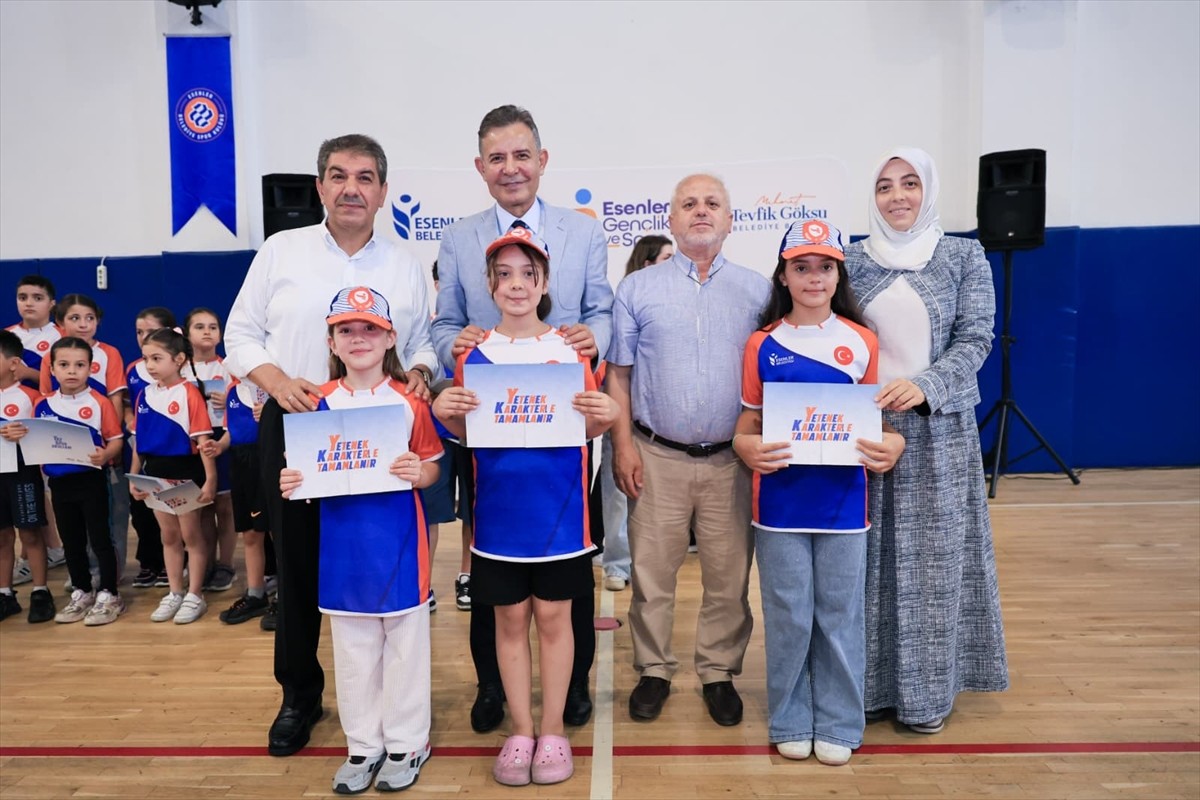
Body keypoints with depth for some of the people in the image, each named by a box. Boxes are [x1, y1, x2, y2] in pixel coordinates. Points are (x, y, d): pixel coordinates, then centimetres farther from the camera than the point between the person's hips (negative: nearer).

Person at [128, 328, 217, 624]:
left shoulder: (190, 392, -13)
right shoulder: (145, 395, 5)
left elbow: (202, 438, -15)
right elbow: (138, 439, 10)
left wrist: (210, 478, -18)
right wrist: (134, 476, 9)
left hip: (185, 471, -6)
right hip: (155, 472, 6)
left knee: (191, 535, 6)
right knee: (169, 536, 16)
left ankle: (194, 595, 17)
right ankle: (175, 593, 28)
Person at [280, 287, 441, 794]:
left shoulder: (410, 401, -5)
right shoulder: (319, 404, 1)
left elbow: (432, 467, 1)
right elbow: (306, 472, 8)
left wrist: (418, 473, -20)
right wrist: (290, 483, -13)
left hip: (398, 542, -2)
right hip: (343, 545, 3)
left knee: (405, 646, 9)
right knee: (352, 651, 14)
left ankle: (407, 743, 26)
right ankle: (363, 745, 30)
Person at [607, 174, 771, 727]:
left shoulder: (757, 290, 7)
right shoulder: (638, 288, 5)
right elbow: (618, 372, 4)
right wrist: (623, 444, -4)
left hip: (732, 459, 1)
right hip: (657, 457, 0)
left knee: (729, 577, 8)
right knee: (651, 572, 7)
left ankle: (719, 672, 27)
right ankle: (654, 670, 25)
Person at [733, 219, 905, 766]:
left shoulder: (862, 342, 2)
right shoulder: (763, 345, 1)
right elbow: (749, 420, 5)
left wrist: (892, 444, -12)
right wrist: (747, 447, -16)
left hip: (843, 499, 1)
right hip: (780, 500, 0)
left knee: (840, 617, 10)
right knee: (788, 617, 8)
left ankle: (838, 724, 27)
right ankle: (791, 722, 26)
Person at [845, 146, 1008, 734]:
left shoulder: (964, 257, 2)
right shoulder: (852, 261, 6)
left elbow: (974, 338, -5)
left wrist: (924, 386, -22)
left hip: (939, 433, -1)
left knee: (934, 555, 5)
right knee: (869, 554, 6)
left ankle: (927, 689, 22)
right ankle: (871, 682, 22)